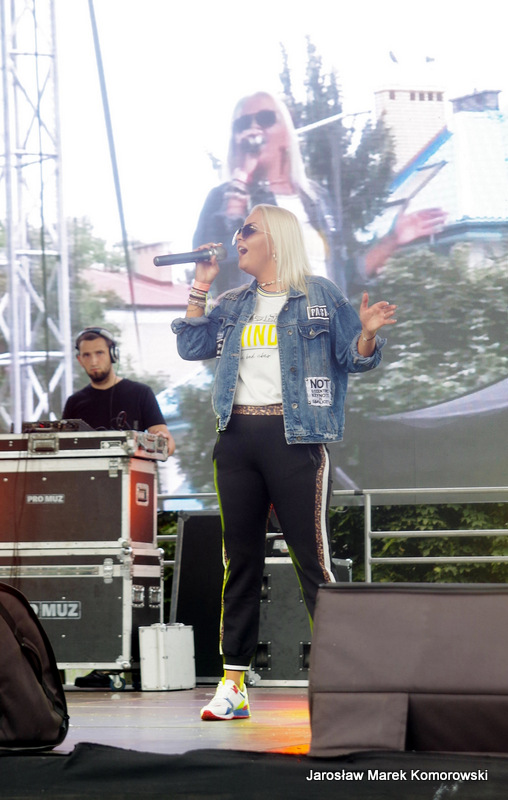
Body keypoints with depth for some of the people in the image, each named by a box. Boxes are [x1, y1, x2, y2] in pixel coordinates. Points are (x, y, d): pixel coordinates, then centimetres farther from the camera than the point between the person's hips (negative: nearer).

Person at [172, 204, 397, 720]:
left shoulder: (320, 296, 2)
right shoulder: (233, 304, 17)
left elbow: (353, 358, 0)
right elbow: (192, 347, 9)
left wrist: (367, 333, -21)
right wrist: (201, 285, 7)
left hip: (295, 438, -5)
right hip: (237, 439, 5)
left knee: (311, 557, -8)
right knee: (240, 558, 6)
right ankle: (233, 684, 9)